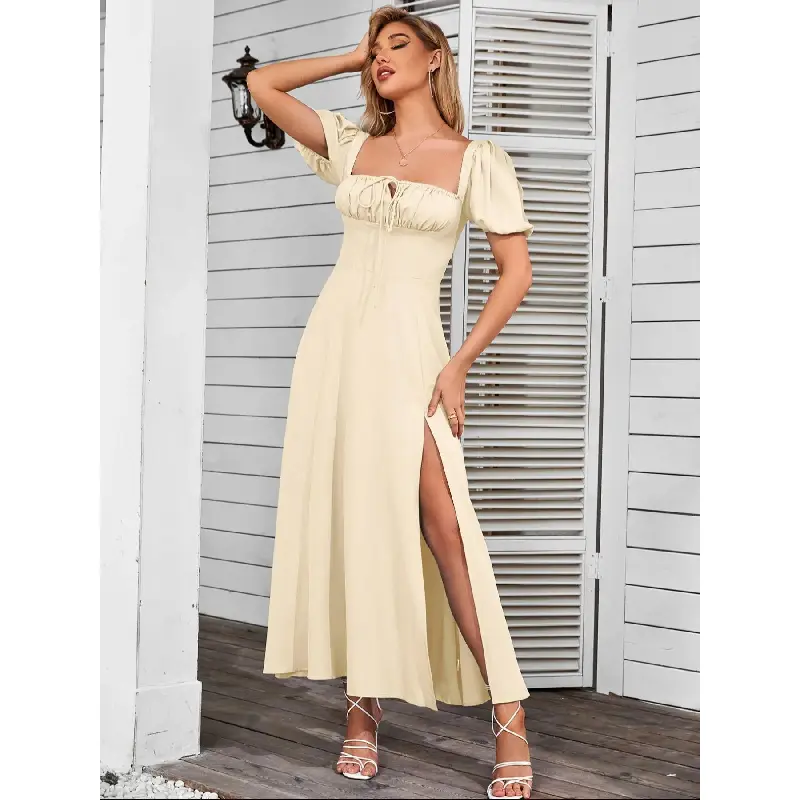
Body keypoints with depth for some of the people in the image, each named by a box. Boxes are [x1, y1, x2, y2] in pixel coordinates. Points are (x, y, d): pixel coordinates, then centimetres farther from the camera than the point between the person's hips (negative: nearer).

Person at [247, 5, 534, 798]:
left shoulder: (478, 160, 2)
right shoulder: (352, 146, 12)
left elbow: (516, 272, 0)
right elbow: (262, 84, 14)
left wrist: (458, 365, -7)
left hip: (409, 349, -4)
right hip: (334, 338, 4)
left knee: (441, 525, -12)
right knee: (343, 519, 2)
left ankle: (509, 717, -7)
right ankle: (362, 709, 10)